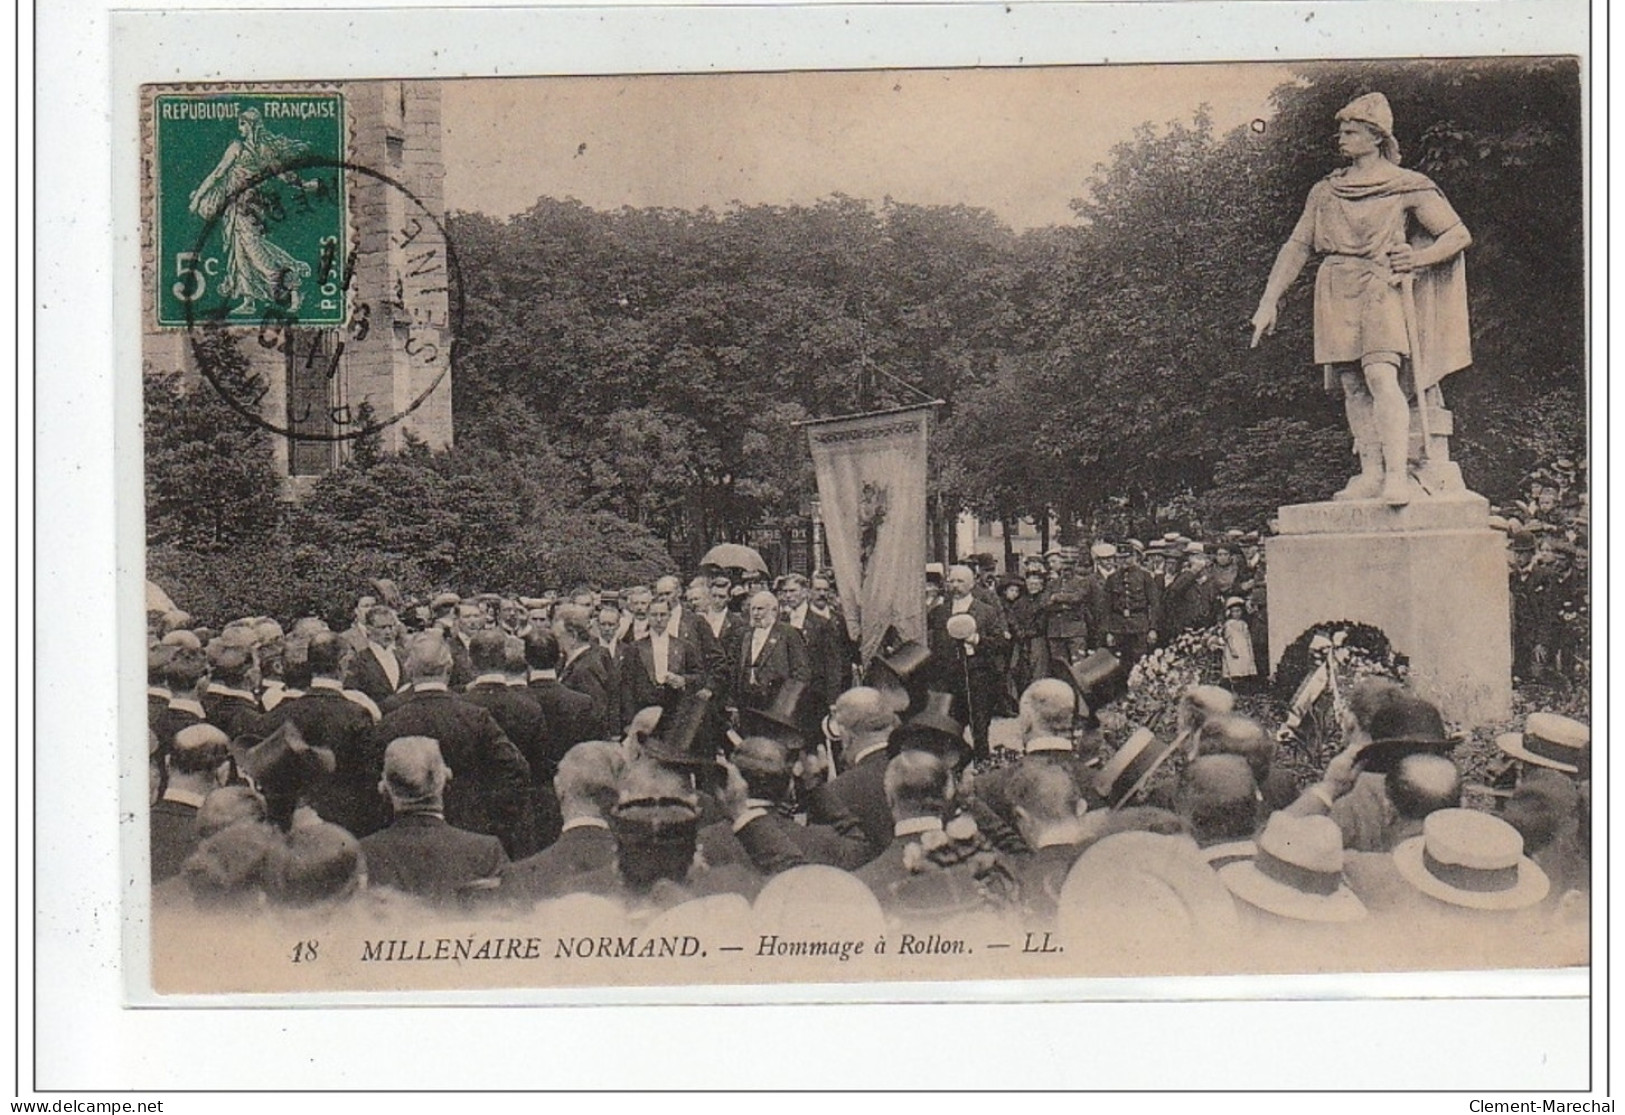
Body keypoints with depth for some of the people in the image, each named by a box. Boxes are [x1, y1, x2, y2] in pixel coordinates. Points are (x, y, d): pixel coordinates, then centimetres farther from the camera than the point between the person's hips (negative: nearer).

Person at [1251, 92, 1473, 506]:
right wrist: (1269, 302, 7)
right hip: (1336, 295, 5)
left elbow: (1458, 234, 5)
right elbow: (1297, 246, 15)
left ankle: (1397, 475, -29)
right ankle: (1371, 474, 0)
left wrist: (1419, 258, -13)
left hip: (1381, 289, -5)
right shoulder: (1326, 192, 15)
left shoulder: (1407, 187, 3)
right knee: (1352, 385, 0)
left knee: (1380, 374, -22)